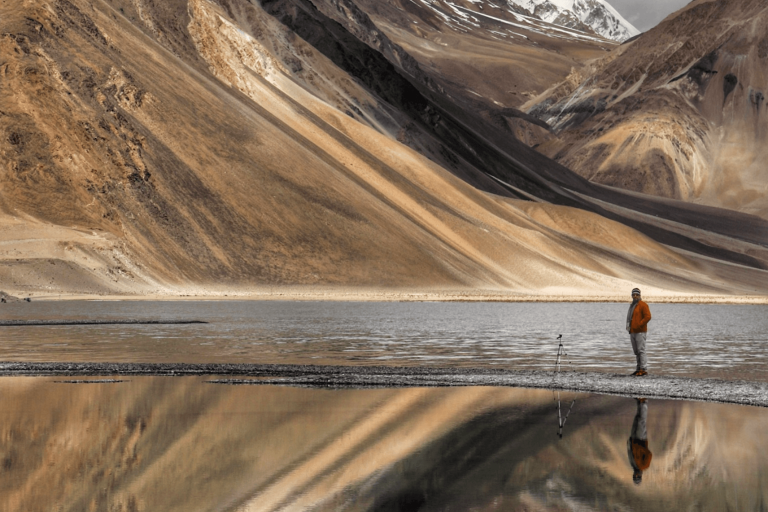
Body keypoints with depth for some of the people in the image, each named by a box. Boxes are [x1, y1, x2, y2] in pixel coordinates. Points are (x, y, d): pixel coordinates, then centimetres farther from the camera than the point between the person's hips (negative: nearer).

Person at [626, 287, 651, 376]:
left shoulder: (642, 305, -6)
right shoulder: (632, 305, 20)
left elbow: (648, 317, -15)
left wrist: (638, 325, -16)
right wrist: (628, 326, 12)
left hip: (640, 332, -8)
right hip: (632, 332, 8)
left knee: (641, 350, -12)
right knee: (636, 352, 8)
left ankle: (644, 369, -14)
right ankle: (639, 369, 11)